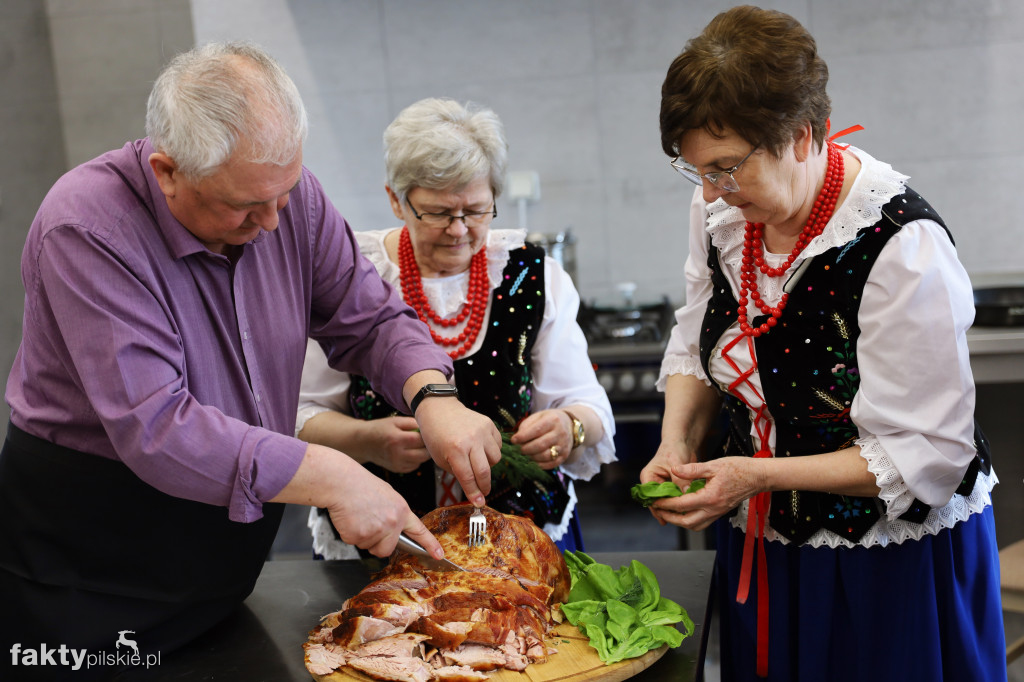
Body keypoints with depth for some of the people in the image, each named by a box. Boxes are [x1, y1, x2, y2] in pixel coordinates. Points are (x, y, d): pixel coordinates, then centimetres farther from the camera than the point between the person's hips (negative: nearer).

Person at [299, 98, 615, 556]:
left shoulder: (533, 275, 3)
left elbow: (587, 405, 4)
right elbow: (301, 417, -1)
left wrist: (569, 429, -19)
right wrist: (366, 441, -21)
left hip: (522, 536, 1)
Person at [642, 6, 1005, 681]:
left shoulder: (902, 245, -27)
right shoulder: (722, 208, -6)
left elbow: (923, 456, -23)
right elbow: (696, 346, 9)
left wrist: (759, 475, -27)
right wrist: (676, 444, -9)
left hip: (893, 560, -6)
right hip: (761, 544, 6)